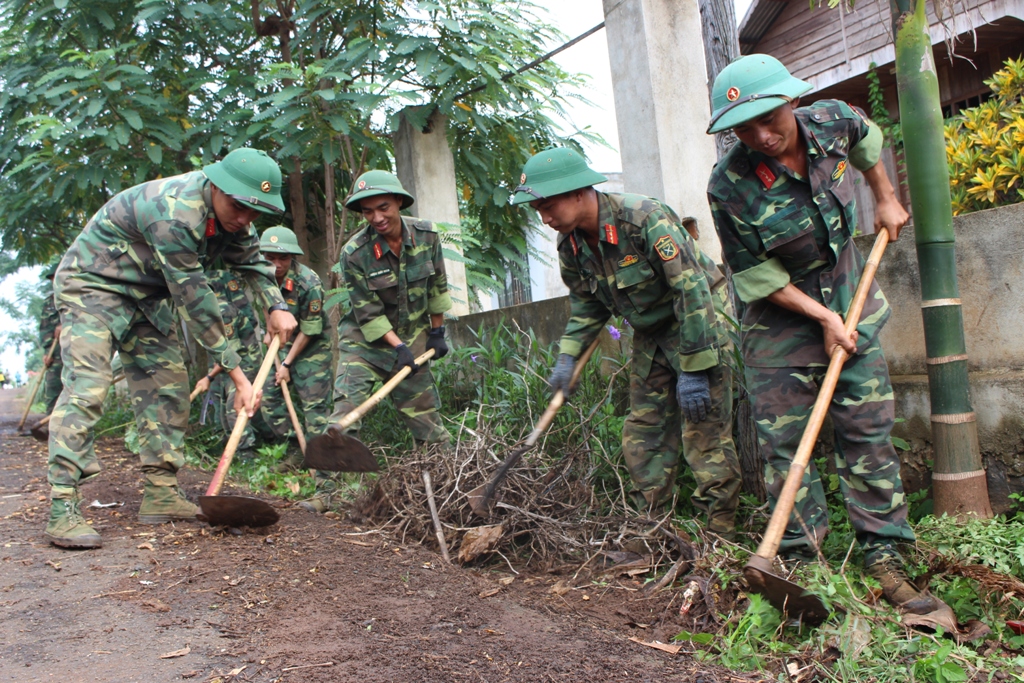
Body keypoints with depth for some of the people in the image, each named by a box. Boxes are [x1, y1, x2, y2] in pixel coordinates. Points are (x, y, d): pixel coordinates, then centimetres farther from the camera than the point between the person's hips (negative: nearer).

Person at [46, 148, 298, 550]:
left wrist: (276, 306, -4)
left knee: (168, 387, 1)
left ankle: (160, 494, 4)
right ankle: (62, 510, -19)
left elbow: (250, 259, 14)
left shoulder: (229, 211, -6)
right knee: (86, 388, -19)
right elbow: (194, 300, -32)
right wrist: (237, 375, -29)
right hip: (91, 285, -9)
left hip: (146, 296, 9)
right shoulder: (175, 213, -34)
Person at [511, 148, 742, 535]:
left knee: (704, 434, -7)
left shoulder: (645, 219, -27)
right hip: (649, 337, 7)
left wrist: (693, 370, -26)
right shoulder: (571, 245, -4)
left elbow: (692, 290, -27)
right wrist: (567, 357, -2)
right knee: (643, 434, 8)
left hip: (697, 326, -7)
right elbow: (586, 304, 11)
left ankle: (721, 533, 3)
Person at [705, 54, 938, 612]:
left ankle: (883, 557, 11)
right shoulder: (731, 187, -24)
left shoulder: (834, 122, -12)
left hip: (850, 299, 4)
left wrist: (885, 200, 16)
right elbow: (757, 276, -15)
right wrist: (823, 317, -16)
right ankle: (802, 560, 10)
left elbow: (868, 141, 17)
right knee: (783, 443, -2)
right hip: (780, 318, -3)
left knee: (868, 431, 3)